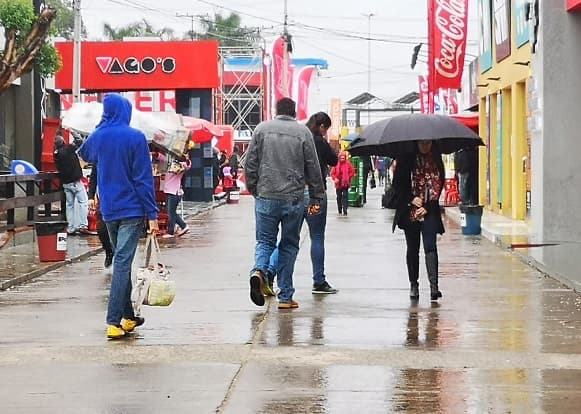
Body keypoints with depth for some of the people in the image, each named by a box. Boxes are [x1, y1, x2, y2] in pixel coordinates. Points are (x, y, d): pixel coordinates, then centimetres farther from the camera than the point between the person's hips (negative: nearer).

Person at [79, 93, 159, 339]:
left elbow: (84, 156, 29)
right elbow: (144, 178, -11)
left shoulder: (97, 137, 4)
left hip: (108, 210, 5)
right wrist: (152, 213, -9)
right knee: (122, 263, -8)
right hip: (132, 209, -5)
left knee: (121, 261, 16)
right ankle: (113, 322, -13)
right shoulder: (135, 137, -10)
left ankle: (128, 316, 21)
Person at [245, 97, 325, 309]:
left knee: (265, 240, 11)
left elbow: (250, 163, 5)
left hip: (266, 197, 1)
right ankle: (285, 297, 9)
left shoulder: (262, 129, 5)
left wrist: (253, 189, 16)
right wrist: (316, 198, 8)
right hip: (294, 198, -1)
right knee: (289, 245, 9)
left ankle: (259, 270, -20)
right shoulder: (303, 132, 2)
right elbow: (313, 168, 2)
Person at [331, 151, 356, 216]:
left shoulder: (348, 163, -2)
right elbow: (332, 173, 3)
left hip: (345, 183, -2)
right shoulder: (336, 164, -1)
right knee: (339, 197, 9)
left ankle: (345, 211, -9)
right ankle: (340, 211, 18)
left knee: (345, 196, -8)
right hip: (338, 183, 2)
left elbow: (352, 172, 2)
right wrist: (335, 178, -13)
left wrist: (348, 177, -10)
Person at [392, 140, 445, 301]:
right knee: (412, 248, 8)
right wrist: (412, 199, -11)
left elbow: (439, 184, 1)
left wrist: (428, 207, -8)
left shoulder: (436, 159, 3)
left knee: (430, 246, -12)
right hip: (409, 210, 1)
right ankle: (413, 284, 19)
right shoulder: (406, 158, 1)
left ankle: (433, 285, -18)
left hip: (429, 211, 0)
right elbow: (398, 182, 2)